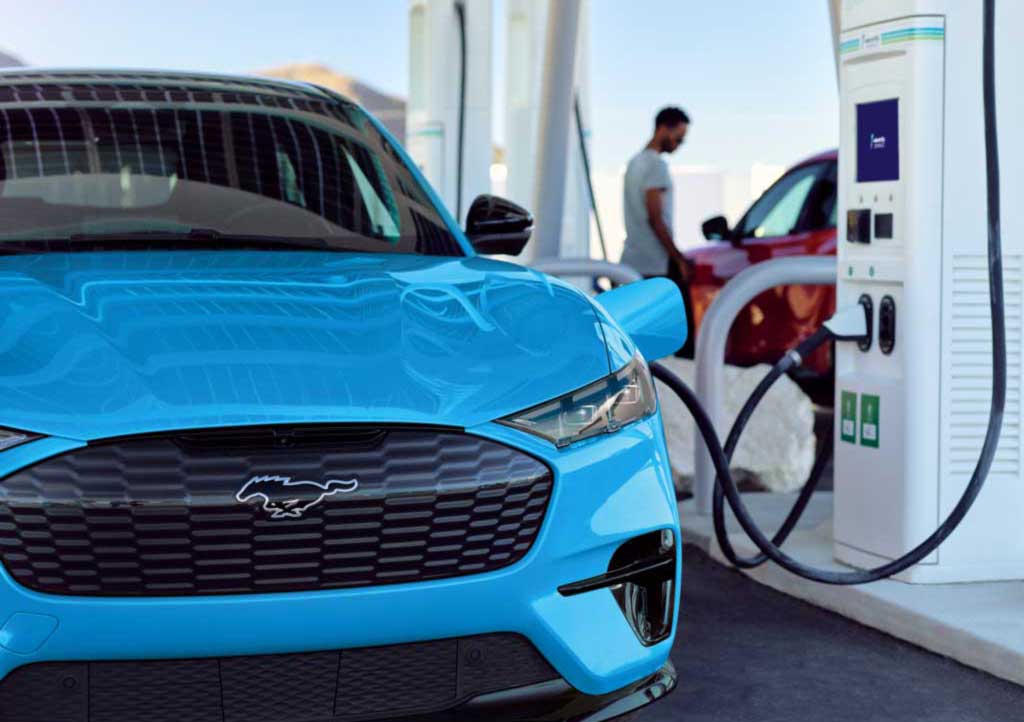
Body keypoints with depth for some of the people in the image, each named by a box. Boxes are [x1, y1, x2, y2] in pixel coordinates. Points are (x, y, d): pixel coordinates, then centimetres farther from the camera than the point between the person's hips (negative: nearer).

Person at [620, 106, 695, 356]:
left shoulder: (635, 162, 16)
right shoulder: (656, 165, -12)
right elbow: (655, 218, -17)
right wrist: (680, 259, -13)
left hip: (633, 261, 9)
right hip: (657, 264, -9)